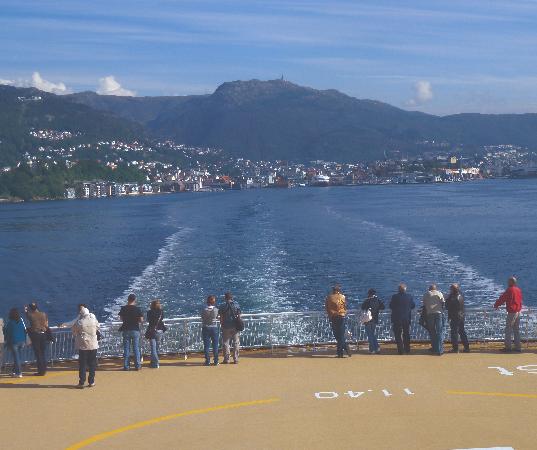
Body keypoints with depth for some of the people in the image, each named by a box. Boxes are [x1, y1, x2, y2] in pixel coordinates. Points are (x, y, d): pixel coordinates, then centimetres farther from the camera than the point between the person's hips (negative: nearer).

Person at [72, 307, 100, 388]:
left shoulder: (79, 322, -11)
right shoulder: (94, 320, -5)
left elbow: (74, 332, 2)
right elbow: (97, 327, 14)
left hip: (83, 345, -2)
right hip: (93, 345, 2)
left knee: (82, 364, 4)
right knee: (92, 364, 10)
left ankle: (81, 382, 1)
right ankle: (91, 382, 12)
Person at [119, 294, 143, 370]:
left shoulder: (123, 308, -2)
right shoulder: (137, 309, -8)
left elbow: (121, 318, 11)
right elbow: (141, 320, -7)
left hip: (126, 330, 2)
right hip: (135, 330, -1)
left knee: (126, 348, 7)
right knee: (136, 348, 5)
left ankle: (126, 366, 7)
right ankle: (137, 366, 6)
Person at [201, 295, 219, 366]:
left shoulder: (204, 310, -8)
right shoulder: (216, 310, -8)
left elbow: (202, 319, -1)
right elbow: (217, 318, 3)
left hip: (205, 328, 0)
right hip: (214, 328, 0)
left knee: (206, 345, 5)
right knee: (215, 344, 7)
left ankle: (207, 361, 5)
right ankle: (216, 361, 8)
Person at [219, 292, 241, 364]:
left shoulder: (222, 306, -1)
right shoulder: (236, 305, 2)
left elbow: (221, 318, -2)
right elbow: (239, 316, 1)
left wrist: (222, 325, 7)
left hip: (226, 327, -1)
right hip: (235, 326, 1)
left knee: (226, 343, 6)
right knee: (236, 343, 7)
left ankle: (226, 359, 5)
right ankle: (236, 359, 5)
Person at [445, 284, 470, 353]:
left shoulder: (453, 298, -20)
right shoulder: (461, 297, 7)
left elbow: (447, 306, -15)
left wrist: (448, 297, -7)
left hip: (454, 318, -8)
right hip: (461, 317, 8)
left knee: (454, 332, -1)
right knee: (462, 332, 15)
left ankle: (455, 349, 0)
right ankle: (467, 348, 18)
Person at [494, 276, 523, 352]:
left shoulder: (510, 290, -13)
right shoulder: (518, 290, 10)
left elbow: (502, 298, -9)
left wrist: (496, 305, 7)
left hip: (512, 312, -8)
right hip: (518, 312, 8)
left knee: (508, 330, -2)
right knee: (516, 330, 13)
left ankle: (508, 347, -2)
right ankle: (518, 347, 14)